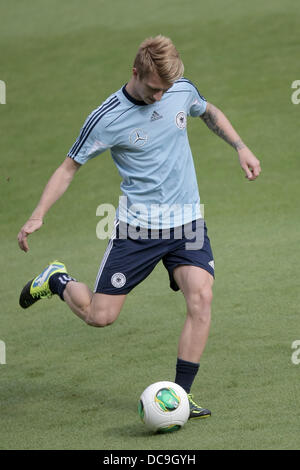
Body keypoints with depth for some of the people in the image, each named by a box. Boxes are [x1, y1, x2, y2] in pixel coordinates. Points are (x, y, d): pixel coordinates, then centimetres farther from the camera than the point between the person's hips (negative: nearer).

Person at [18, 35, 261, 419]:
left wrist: (241, 147, 9)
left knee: (201, 298, -18)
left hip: (187, 221, 3)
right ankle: (57, 281, 31)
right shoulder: (107, 119, -15)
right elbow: (70, 166, -5)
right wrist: (38, 215, -14)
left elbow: (210, 113, 21)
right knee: (99, 315, -2)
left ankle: (180, 395, -9)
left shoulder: (182, 90, -2)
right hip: (137, 227, -3)